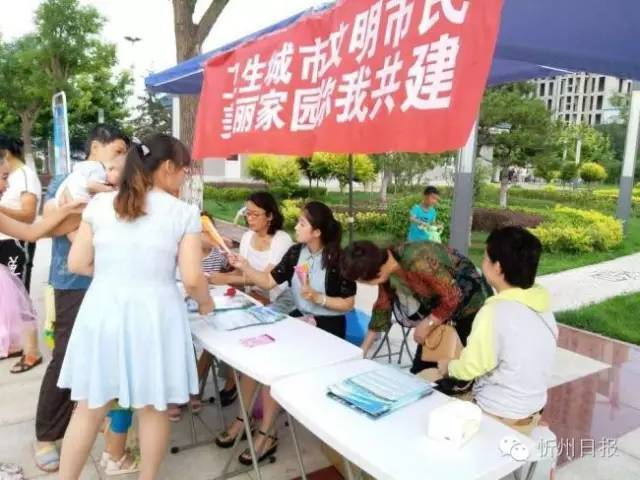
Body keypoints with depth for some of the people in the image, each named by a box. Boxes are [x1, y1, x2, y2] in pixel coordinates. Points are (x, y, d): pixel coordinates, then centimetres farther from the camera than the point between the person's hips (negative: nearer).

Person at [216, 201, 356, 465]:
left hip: (327, 326, -6)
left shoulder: (337, 259, -16)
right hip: (300, 317, 6)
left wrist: (317, 297, -21)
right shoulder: (295, 253, 2)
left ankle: (266, 434, -6)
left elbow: (348, 304, -11)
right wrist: (244, 267, -9)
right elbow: (269, 281, 3)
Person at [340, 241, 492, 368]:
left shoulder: (417, 263, -37)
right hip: (439, 303, 7)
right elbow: (383, 306, 2)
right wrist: (363, 349, 6)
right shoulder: (386, 266, -11)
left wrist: (426, 325, -18)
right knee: (420, 368, 8)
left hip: (470, 303, -7)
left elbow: (452, 297, -28)